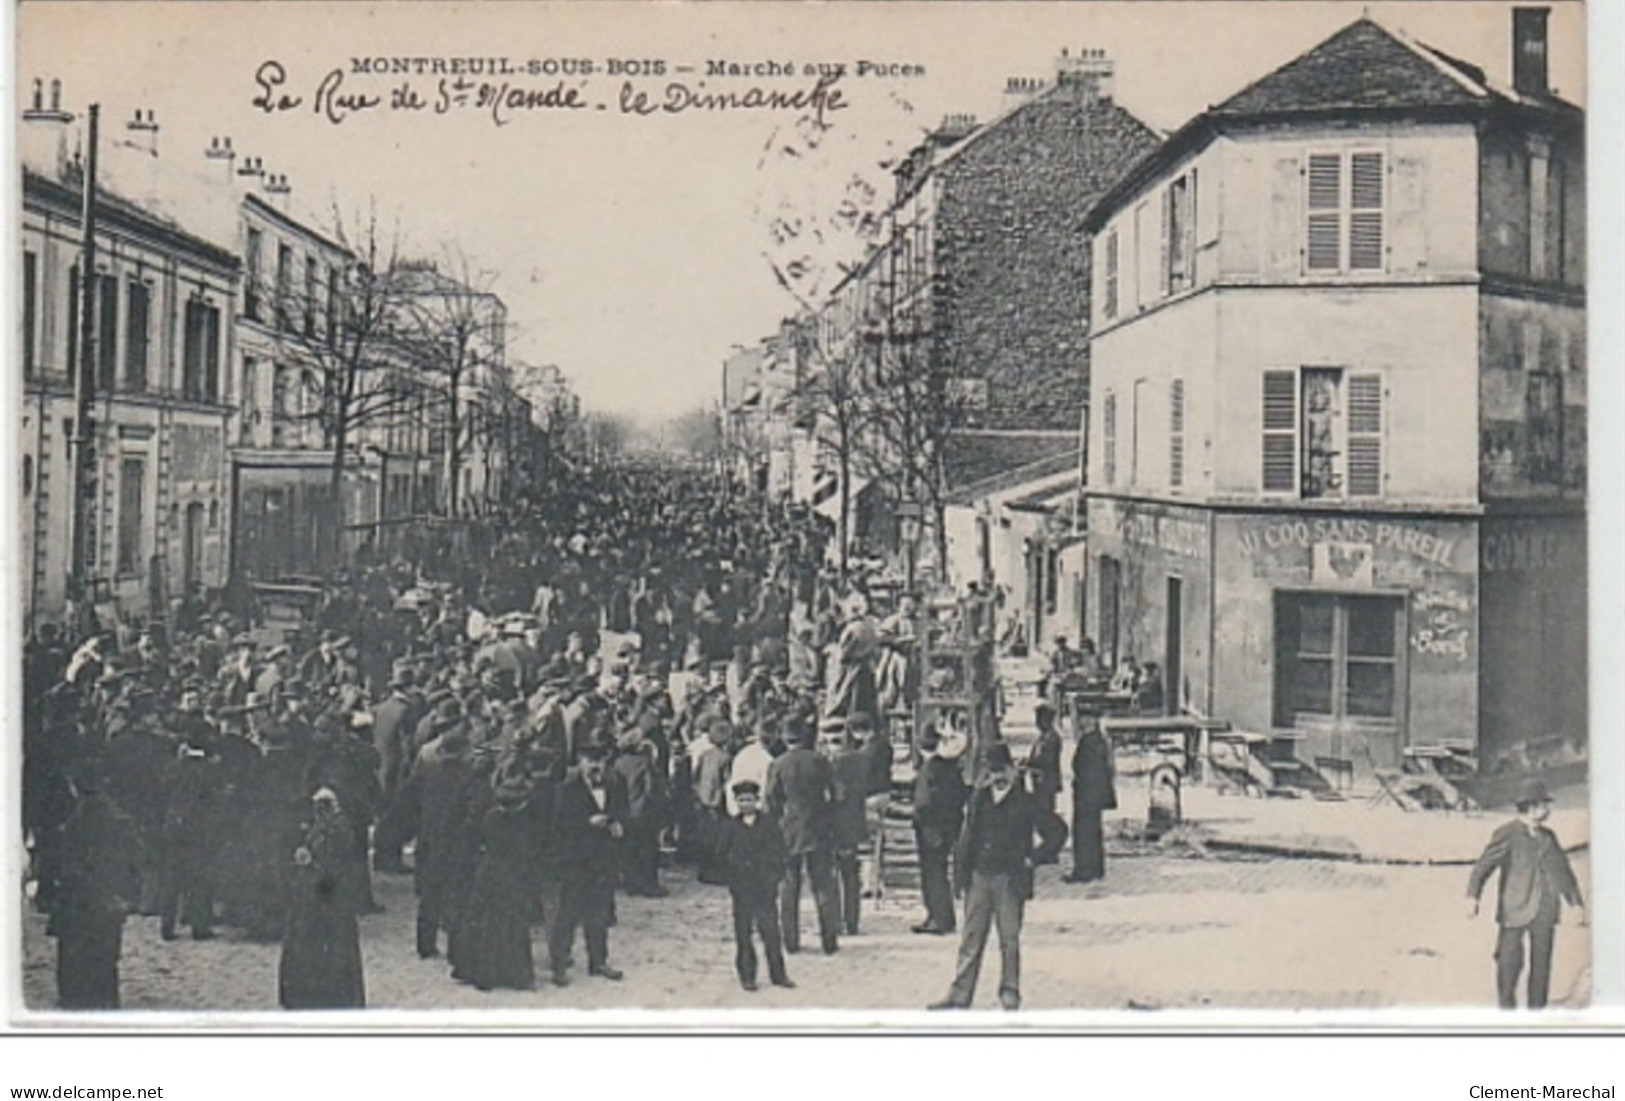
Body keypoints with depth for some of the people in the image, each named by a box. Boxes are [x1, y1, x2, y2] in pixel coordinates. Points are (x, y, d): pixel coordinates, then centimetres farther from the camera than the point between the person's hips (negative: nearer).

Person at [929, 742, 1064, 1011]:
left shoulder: (1024, 802, -2)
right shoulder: (978, 799, 9)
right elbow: (967, 835, 11)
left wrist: (1033, 858, -4)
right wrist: (962, 871, 3)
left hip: (1009, 880, -3)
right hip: (978, 878, 3)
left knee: (1010, 940, 3)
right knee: (971, 939, 5)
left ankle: (1010, 994, 13)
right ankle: (960, 995, 8)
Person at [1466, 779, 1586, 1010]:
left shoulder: (1548, 836, 14)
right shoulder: (1506, 835, -5)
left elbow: (1563, 871, 22)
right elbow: (1484, 866, -15)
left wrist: (1577, 902, 17)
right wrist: (1473, 896, -28)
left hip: (1544, 910, 5)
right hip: (1515, 910, -5)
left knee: (1541, 962, 4)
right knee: (1509, 962, -6)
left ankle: (1537, 1009, 12)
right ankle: (1506, 1006, 9)